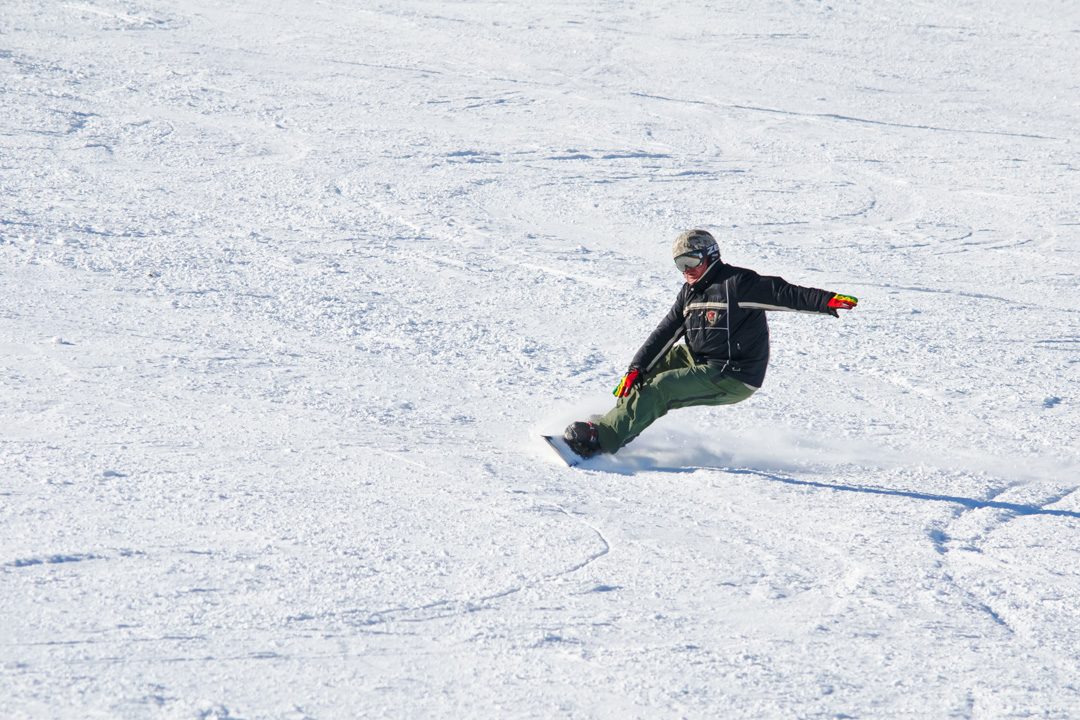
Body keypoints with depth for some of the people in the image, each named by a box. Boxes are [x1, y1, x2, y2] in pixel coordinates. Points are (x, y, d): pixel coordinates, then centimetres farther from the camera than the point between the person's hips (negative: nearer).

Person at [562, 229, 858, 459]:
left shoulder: (736, 284, -15)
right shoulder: (689, 294, 11)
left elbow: (782, 293, -21)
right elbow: (665, 334, 11)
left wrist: (826, 301, -32)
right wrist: (636, 368, 3)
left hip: (731, 379, -10)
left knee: (659, 389, -20)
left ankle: (603, 438, -26)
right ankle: (620, 418, 18)